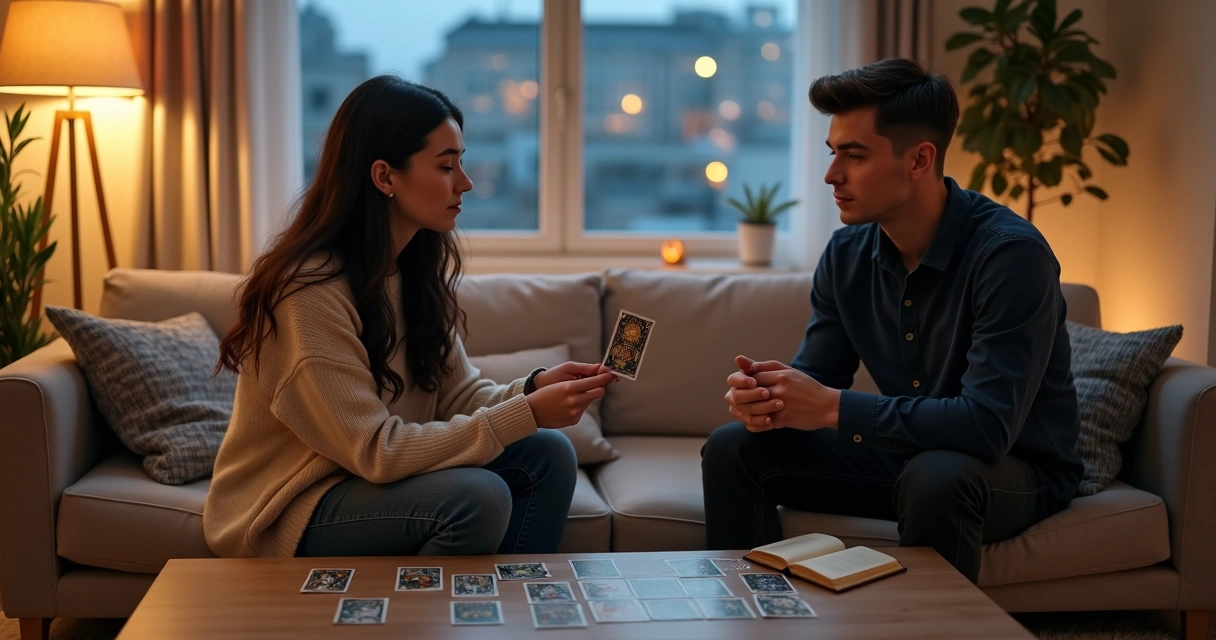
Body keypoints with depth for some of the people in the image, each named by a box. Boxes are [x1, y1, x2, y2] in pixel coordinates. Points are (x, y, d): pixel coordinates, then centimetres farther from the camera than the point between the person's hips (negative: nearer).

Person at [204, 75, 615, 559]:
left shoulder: (419, 264, 1)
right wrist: (526, 414, -28)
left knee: (548, 453, -8)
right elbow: (376, 451, -26)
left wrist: (535, 388, -18)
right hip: (288, 515, -8)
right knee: (479, 497, -28)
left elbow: (459, 394, 2)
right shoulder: (309, 289, -25)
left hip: (376, 476, 8)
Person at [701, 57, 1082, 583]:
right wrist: (767, 395, -23)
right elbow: (815, 376, 2)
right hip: (906, 453, 6)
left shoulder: (1011, 253, -25)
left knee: (935, 475, -39)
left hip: (1019, 466, -6)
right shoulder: (847, 254, -3)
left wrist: (832, 407, -32)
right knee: (733, 449, -7)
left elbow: (988, 424, -33)